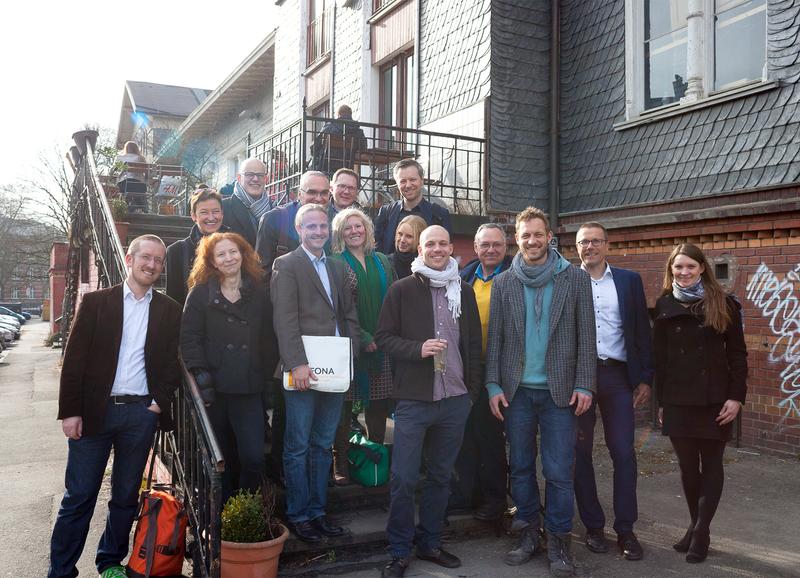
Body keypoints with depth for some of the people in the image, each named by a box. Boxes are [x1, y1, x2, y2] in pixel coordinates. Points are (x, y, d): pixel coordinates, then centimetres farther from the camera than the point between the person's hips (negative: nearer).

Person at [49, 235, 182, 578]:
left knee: (126, 496, 12)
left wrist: (160, 401, -4)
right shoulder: (96, 302, 1)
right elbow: (74, 359, -2)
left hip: (142, 412, 2)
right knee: (78, 496, 3)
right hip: (95, 409, -2)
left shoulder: (169, 310, 7)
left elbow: (174, 361, 8)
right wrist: (70, 411, -7)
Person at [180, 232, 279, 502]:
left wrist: (266, 376, 1)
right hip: (214, 388, 0)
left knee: (254, 458, -8)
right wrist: (201, 376, -12)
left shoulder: (260, 293, 8)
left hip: (249, 388, 1)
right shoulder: (200, 293, 4)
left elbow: (269, 338, 9)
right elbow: (189, 337, -3)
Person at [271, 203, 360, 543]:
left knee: (323, 445, 14)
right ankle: (297, 515, 16)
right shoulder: (286, 265, -3)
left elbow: (349, 315, 16)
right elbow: (285, 320, -12)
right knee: (298, 448, 3)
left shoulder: (338, 269, 17)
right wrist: (297, 364, -19)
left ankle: (317, 511, 25)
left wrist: (351, 356, 4)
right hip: (303, 370, -6)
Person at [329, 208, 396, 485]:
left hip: (381, 345, 4)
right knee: (344, 405, 0)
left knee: (379, 405, 8)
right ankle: (341, 465, 12)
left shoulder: (382, 262, 13)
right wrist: (363, 338, -13)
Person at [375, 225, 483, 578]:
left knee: (440, 476, 13)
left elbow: (474, 344, 13)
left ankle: (430, 543, 28)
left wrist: (473, 391, 10)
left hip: (455, 400, 3)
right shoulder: (402, 290, -1)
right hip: (413, 399, -3)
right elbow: (384, 338, -2)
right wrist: (418, 349, -18)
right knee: (403, 478, 0)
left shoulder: (464, 292, 9)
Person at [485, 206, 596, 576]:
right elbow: (494, 338, 4)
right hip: (516, 390, 2)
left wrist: (584, 384, -7)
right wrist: (493, 385, -2)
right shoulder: (503, 283, 5)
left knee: (559, 472, 1)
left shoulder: (576, 279, 1)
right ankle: (529, 534, 25)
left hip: (559, 390, -2)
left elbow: (586, 337, -1)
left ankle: (559, 541, 16)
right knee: (521, 467, 11)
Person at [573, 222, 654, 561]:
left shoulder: (629, 281, 8)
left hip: (618, 375, 1)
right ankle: (593, 526, 19)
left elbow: (641, 331, 8)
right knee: (580, 452, 6)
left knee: (624, 453, 0)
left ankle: (625, 529, 11)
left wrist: (645, 378, 3)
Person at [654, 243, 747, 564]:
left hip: (715, 398, -2)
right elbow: (659, 356, 7)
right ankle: (695, 525, 24)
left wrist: (736, 396, -9)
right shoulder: (665, 305, 6)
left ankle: (701, 533, 12)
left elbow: (737, 353, -1)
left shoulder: (723, 304, -1)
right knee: (687, 465, 9)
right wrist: (660, 401, 6)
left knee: (711, 464, 6)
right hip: (677, 400, 2)